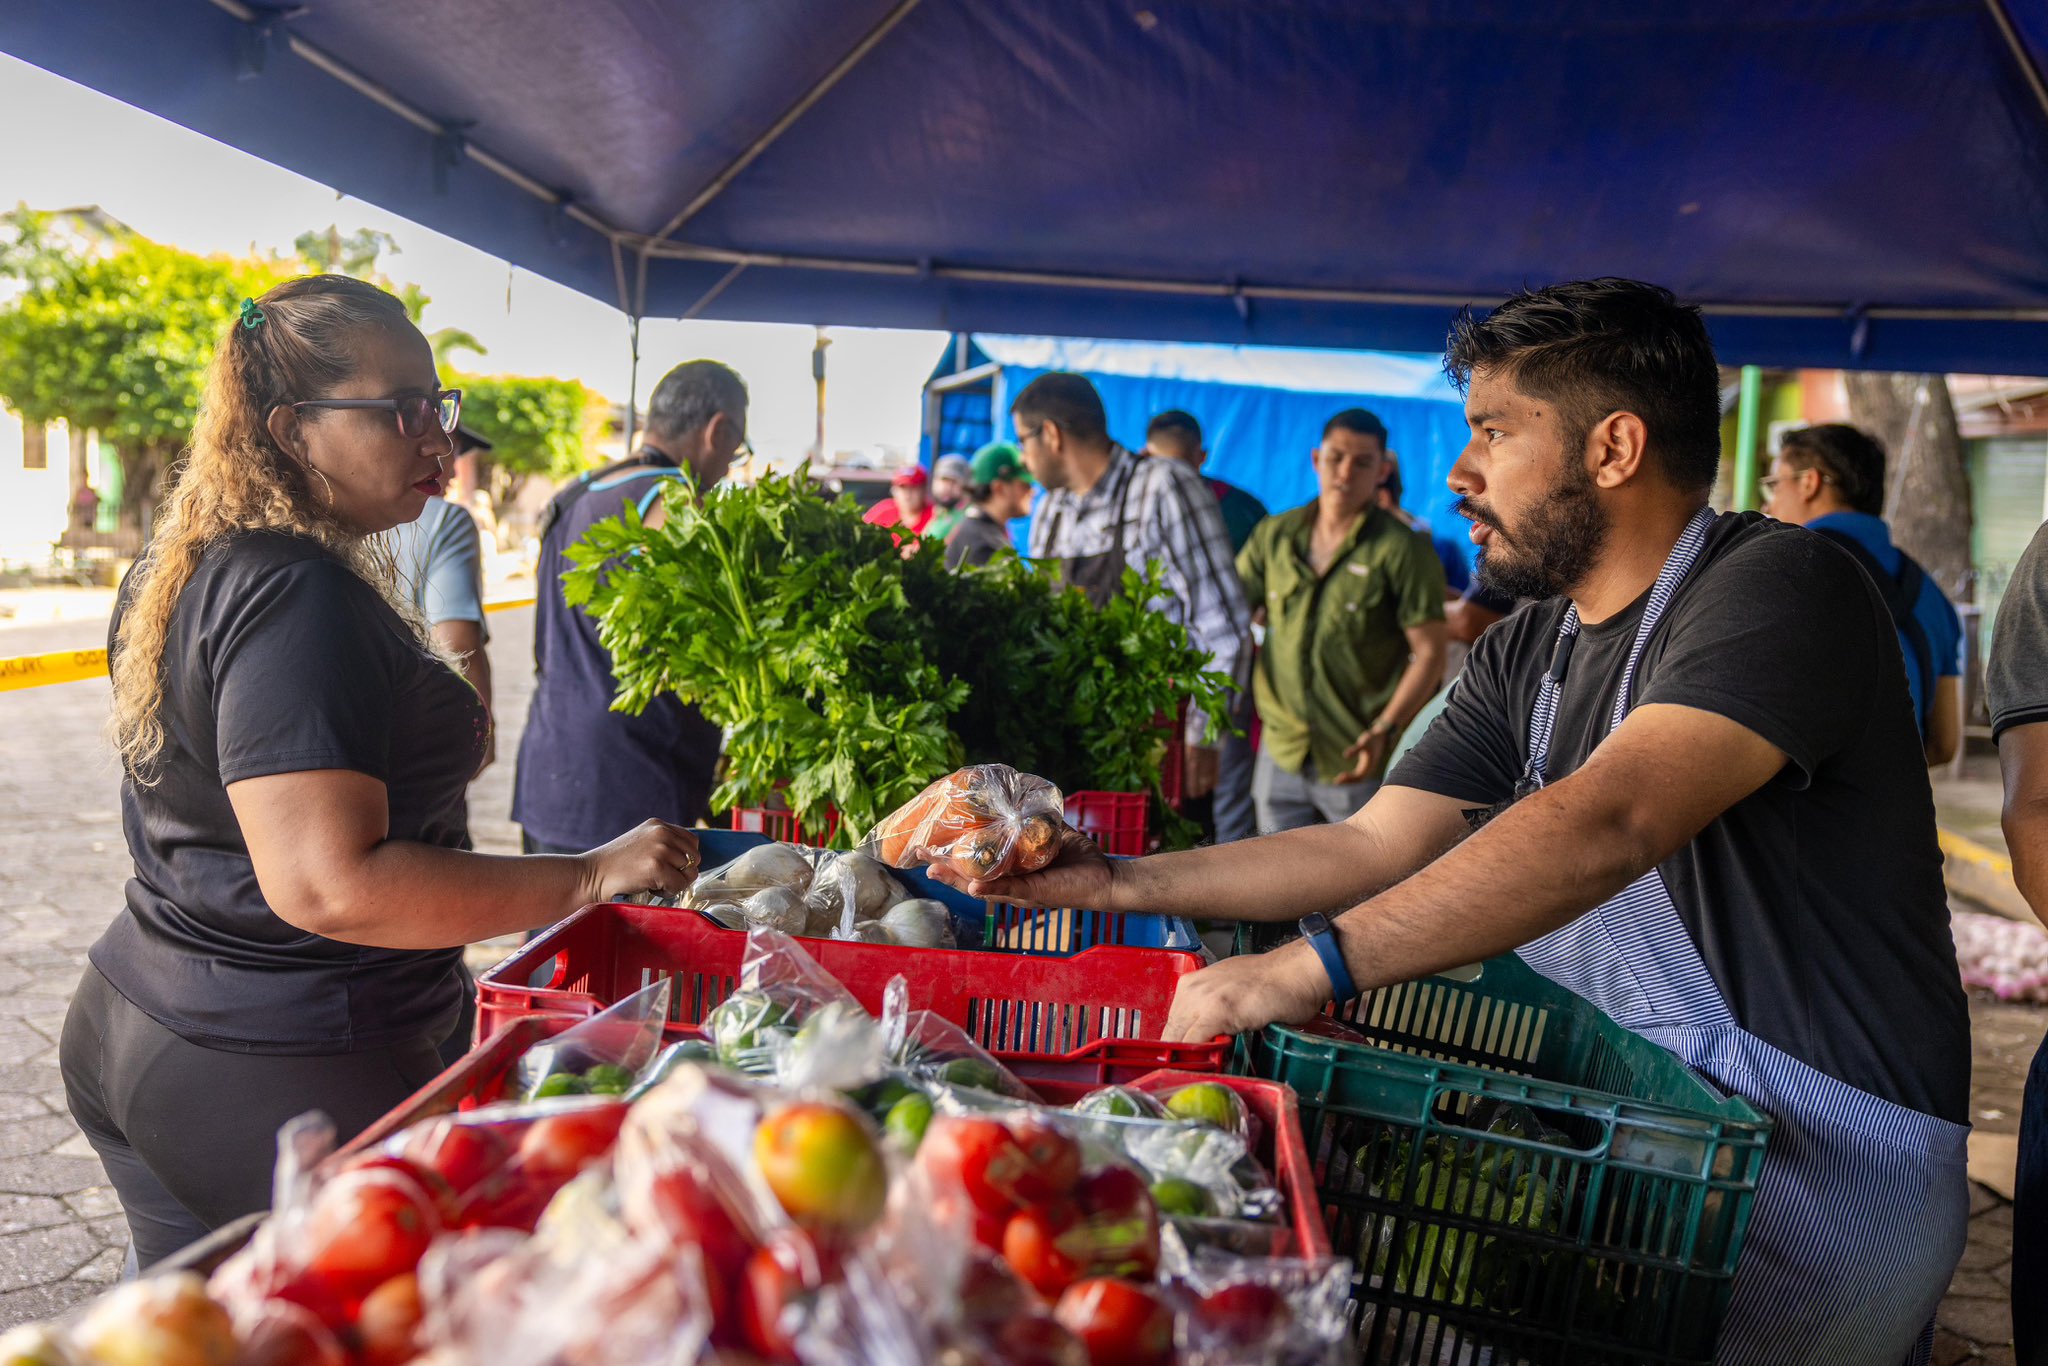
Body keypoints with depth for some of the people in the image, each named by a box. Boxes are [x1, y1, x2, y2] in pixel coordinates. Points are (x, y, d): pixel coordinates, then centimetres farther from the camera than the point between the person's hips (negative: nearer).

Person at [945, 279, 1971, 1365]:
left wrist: (1310, 967, -37)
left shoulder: (1778, 585, -16)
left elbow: (1607, 824, -32)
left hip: (1830, 1160, -7)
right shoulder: (1523, 660, 9)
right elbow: (1375, 848, 6)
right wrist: (1119, 884, 1)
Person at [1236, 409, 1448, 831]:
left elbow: (1429, 654, -10)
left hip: (1360, 763, -4)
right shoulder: (1275, 536, 5)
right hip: (1281, 753, 4)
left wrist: (1384, 730, -21)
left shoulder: (1402, 550, -8)